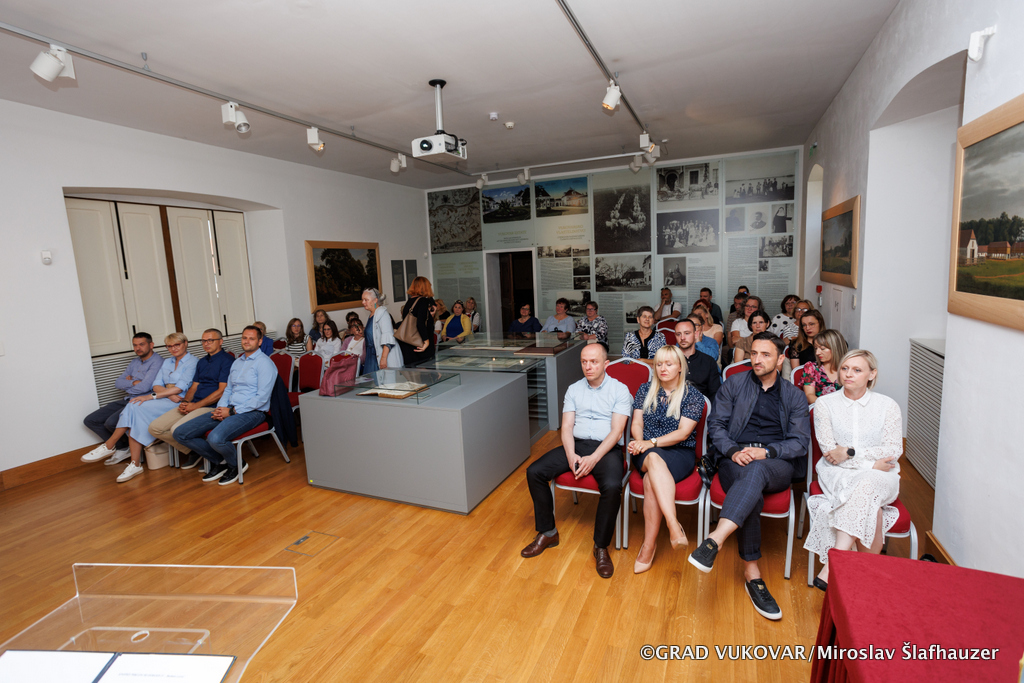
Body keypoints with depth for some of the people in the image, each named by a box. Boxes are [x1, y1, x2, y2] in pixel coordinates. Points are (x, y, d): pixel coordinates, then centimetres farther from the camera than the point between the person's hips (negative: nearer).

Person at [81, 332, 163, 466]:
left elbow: (144, 387, -20)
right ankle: (122, 449, 8)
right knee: (90, 420, 5)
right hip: (127, 400, 10)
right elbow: (118, 383, 12)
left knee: (111, 422, -26)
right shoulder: (135, 362, 17)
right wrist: (134, 383, -8)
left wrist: (127, 384, -1)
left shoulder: (157, 362, -12)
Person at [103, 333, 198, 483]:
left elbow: (181, 387, -12)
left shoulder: (192, 362, -2)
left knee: (137, 408, -25)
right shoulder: (166, 363, 23)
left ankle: (109, 445, -9)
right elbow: (157, 385, 11)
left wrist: (152, 396, -15)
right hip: (163, 400, 7)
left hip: (180, 402, -7)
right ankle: (135, 464, -22)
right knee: (134, 411, -21)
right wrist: (170, 393, -12)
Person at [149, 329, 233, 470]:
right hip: (193, 405, 9)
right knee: (154, 427, -2)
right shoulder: (202, 362, 22)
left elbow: (222, 391, -15)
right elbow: (194, 387, 20)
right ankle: (193, 452, 8)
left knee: (177, 429, -28)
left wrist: (196, 405, -14)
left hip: (211, 407, -9)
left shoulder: (226, 360, -7)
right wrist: (185, 402, -1)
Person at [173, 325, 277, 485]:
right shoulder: (237, 362, 20)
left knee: (215, 438, -34)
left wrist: (232, 411, -15)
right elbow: (228, 389, 22)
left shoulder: (264, 363, -7)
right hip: (229, 410, 9)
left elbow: (262, 398, -15)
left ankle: (235, 464, -1)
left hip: (252, 412, -8)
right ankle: (219, 461, 12)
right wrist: (221, 408, 1)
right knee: (180, 434, -1)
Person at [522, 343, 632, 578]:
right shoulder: (574, 389, 13)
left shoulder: (620, 390, 1)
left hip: (606, 448, -4)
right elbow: (567, 427, 6)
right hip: (576, 445, 4)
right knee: (534, 472, -14)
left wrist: (593, 459, -20)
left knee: (612, 486, -34)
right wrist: (571, 455, -13)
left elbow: (616, 431, -8)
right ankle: (547, 533, 4)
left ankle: (601, 546, -9)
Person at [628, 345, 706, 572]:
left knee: (651, 480, -34)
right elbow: (636, 423, 8)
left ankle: (649, 546, -29)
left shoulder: (693, 397, 3)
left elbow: (683, 433, -7)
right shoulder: (645, 390, 13)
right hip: (647, 452, 2)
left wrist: (652, 442, -19)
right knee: (655, 461, -37)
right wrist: (640, 441, -14)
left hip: (680, 453, -2)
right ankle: (674, 525, -45)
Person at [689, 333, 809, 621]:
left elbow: (800, 442, 6)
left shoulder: (795, 396, 16)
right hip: (735, 460, 0)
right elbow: (716, 424, 7)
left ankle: (715, 540, -50)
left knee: (756, 470, -39)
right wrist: (733, 451, -12)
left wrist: (766, 452, -14)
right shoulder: (733, 384, 15)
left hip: (777, 465, 0)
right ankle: (751, 572, -26)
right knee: (752, 493, -35)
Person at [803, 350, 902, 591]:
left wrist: (850, 451, -14)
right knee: (868, 502, -33)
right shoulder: (825, 403, 4)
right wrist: (870, 464, -13)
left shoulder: (888, 406, 6)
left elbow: (893, 450, -2)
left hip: (880, 476, 0)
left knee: (866, 485, -36)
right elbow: (829, 450, -2)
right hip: (838, 474, 0)